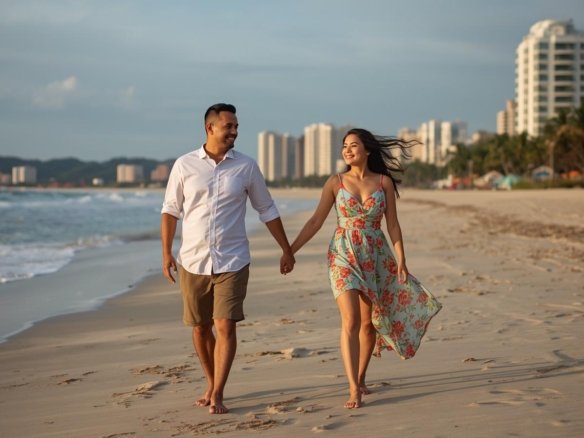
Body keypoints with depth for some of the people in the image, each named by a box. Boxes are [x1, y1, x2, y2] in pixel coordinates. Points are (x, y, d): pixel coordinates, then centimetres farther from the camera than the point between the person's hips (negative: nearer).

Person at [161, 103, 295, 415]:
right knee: (200, 328, 10)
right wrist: (166, 253, 0)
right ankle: (211, 385, 28)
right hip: (193, 261, 1)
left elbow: (267, 210, 9)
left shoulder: (246, 167, 1)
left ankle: (217, 395, -5)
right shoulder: (185, 165, 0)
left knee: (225, 327, -10)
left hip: (232, 261, -1)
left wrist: (287, 250, 10)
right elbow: (170, 210, 6)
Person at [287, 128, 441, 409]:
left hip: (376, 258, 2)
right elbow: (316, 222, 1)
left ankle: (360, 378, 28)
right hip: (343, 257, -2)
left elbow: (393, 225, 3)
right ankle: (354, 390, -15)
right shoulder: (335, 182, 0)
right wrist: (290, 250, -6)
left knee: (369, 322, 9)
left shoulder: (384, 182, 2)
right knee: (350, 321, -13)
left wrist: (401, 261, -3)